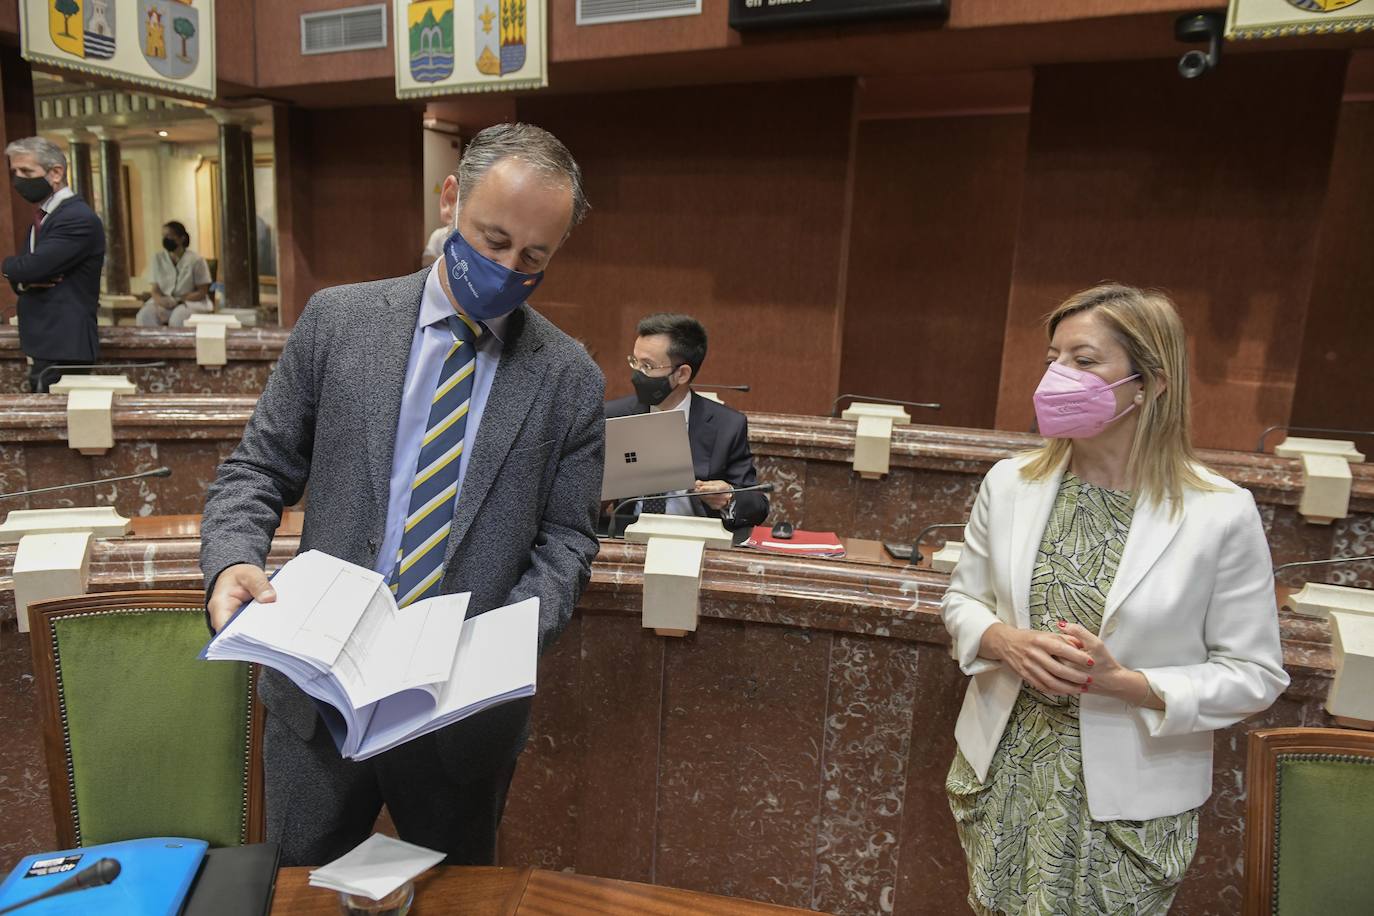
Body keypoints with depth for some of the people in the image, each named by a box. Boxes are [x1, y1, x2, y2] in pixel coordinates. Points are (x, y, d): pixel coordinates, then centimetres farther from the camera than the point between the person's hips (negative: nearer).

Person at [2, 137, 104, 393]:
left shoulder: (79, 219, -15)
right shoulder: (41, 219, 17)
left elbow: (31, 267, -20)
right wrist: (24, 281, -6)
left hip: (63, 349, -9)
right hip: (45, 345, 9)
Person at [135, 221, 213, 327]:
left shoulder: (196, 260, -5)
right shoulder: (158, 259, 7)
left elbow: (202, 292, -4)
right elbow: (155, 290, 6)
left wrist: (178, 300, -17)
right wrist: (160, 302, -18)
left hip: (190, 302, -4)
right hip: (164, 303, 4)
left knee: (178, 317, -37)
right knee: (145, 315, -28)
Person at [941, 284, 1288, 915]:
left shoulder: (1222, 514, -14)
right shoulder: (1008, 483, -5)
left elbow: (1254, 676, -8)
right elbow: (963, 600, 6)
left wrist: (1125, 682, -22)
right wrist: (1006, 642, -16)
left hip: (1126, 798, -3)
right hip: (1002, 774, 3)